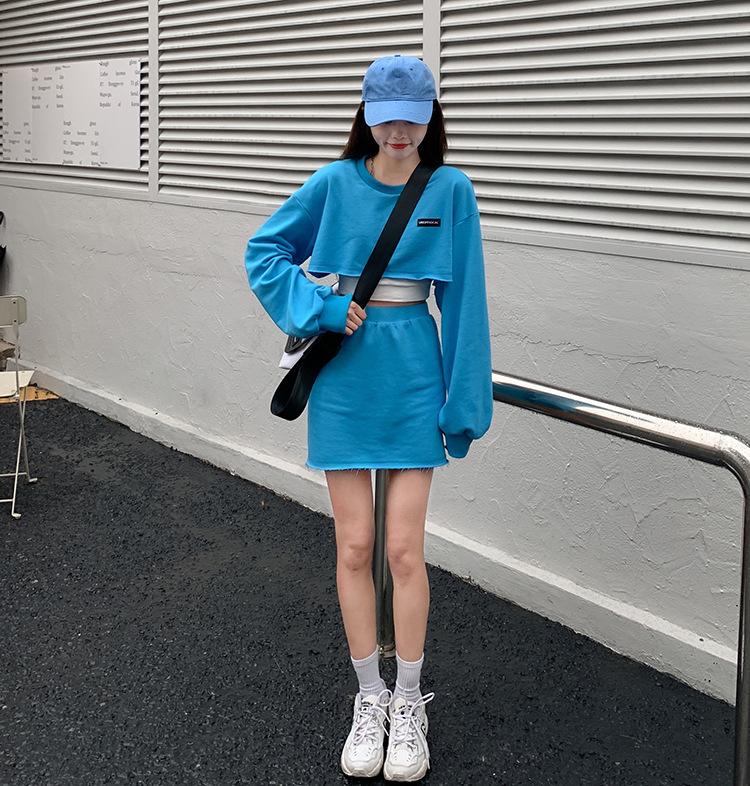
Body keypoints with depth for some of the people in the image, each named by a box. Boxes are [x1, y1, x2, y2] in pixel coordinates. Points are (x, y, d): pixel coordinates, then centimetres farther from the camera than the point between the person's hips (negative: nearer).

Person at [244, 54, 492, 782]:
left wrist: (465, 399, -1)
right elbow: (265, 250, 8)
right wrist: (320, 307, -7)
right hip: (345, 373, 1)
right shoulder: (335, 183, 0)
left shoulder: (450, 191, -2)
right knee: (354, 546, 6)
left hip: (414, 374, -1)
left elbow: (463, 301, 0)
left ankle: (408, 707, 18)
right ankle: (369, 699, 22)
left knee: (404, 549, 0)